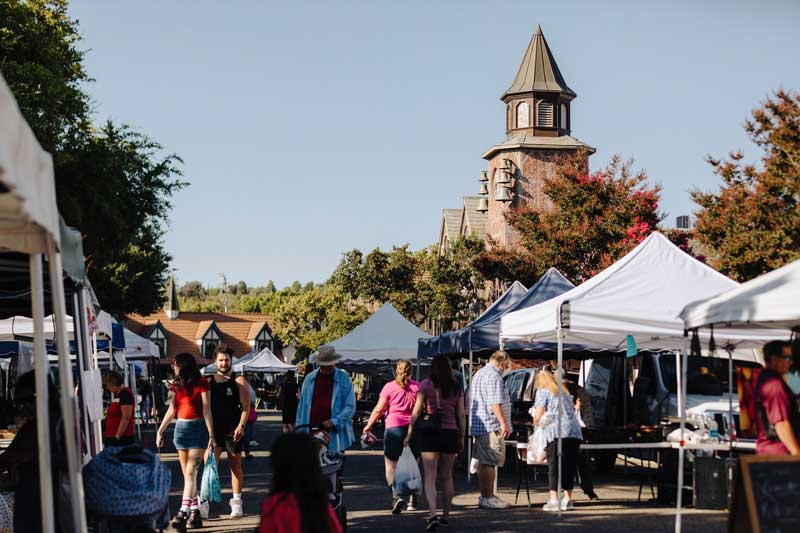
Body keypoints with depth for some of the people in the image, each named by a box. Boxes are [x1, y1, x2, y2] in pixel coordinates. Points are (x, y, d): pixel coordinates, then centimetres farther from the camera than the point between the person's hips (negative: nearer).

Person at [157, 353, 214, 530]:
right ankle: (195, 512, 10)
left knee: (191, 472, -13)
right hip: (181, 428, 6)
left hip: (198, 428, -6)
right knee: (187, 474, 5)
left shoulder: (201, 383, -7)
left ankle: (183, 513, -21)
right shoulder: (177, 385, 12)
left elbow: (207, 410, -10)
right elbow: (171, 410, 15)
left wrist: (211, 436, -13)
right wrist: (160, 431, 11)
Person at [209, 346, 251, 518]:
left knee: (235, 465, 5)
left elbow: (246, 406, -5)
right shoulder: (209, 381, 11)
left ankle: (236, 502, 12)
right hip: (214, 429, 2)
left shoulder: (239, 381, 0)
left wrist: (241, 426, -17)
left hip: (233, 430, -2)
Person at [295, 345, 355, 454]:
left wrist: (334, 421, -16)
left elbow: (350, 407, -3)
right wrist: (299, 431, 9)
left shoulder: (344, 379, 1)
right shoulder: (310, 378, 10)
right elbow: (302, 405, 14)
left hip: (334, 433, -2)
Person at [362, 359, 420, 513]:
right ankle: (412, 500, 19)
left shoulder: (390, 387, -1)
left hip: (394, 428, -3)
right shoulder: (417, 387, 4)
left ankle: (396, 495, -20)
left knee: (391, 466, 1)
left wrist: (368, 426, 12)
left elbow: (378, 409, 0)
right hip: (414, 428, 3)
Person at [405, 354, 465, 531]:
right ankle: (446, 515, 25)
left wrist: (409, 434, 1)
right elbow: (461, 415, 5)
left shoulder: (425, 385, -4)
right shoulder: (456, 387, 4)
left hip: (429, 434, -3)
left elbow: (416, 412, -5)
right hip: (451, 433, 3)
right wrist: (462, 438, 14)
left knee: (430, 478, -3)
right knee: (447, 477, 16)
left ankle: (433, 515, -19)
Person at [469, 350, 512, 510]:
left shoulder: (478, 374, 20)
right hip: (491, 426, -10)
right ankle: (488, 498, -6)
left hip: (478, 425, 10)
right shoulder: (494, 376, -13)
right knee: (489, 463, -7)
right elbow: (495, 403, -20)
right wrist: (504, 423, -19)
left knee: (483, 462, 13)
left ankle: (484, 496, 18)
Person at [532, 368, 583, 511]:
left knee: (554, 466, -2)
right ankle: (568, 499, 14)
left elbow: (538, 416, 0)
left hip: (556, 433, -6)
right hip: (575, 433, 6)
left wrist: (536, 423, 22)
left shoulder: (543, 392, 7)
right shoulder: (564, 392, 27)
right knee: (569, 466, 10)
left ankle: (554, 500, -5)